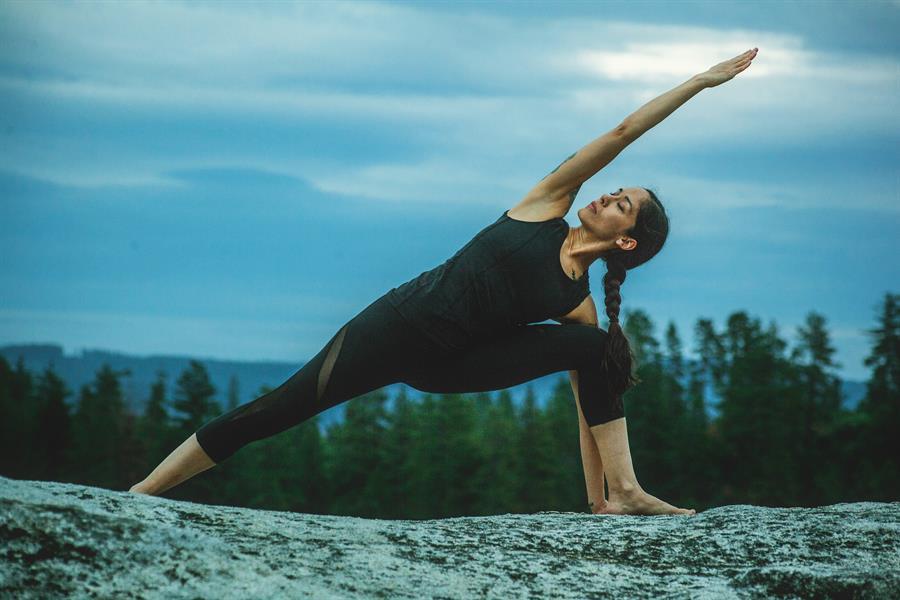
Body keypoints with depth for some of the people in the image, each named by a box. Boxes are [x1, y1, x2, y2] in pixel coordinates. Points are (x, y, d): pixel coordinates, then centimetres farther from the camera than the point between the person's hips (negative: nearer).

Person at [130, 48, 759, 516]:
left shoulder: (581, 307, 0)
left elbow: (594, 401, 1)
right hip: (399, 323, -1)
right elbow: (622, 134, -6)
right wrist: (700, 81, -4)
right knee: (279, 409, -15)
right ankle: (139, 494, -11)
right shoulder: (547, 208, -2)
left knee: (593, 346, -16)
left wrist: (598, 499, -6)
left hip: (447, 364, 2)